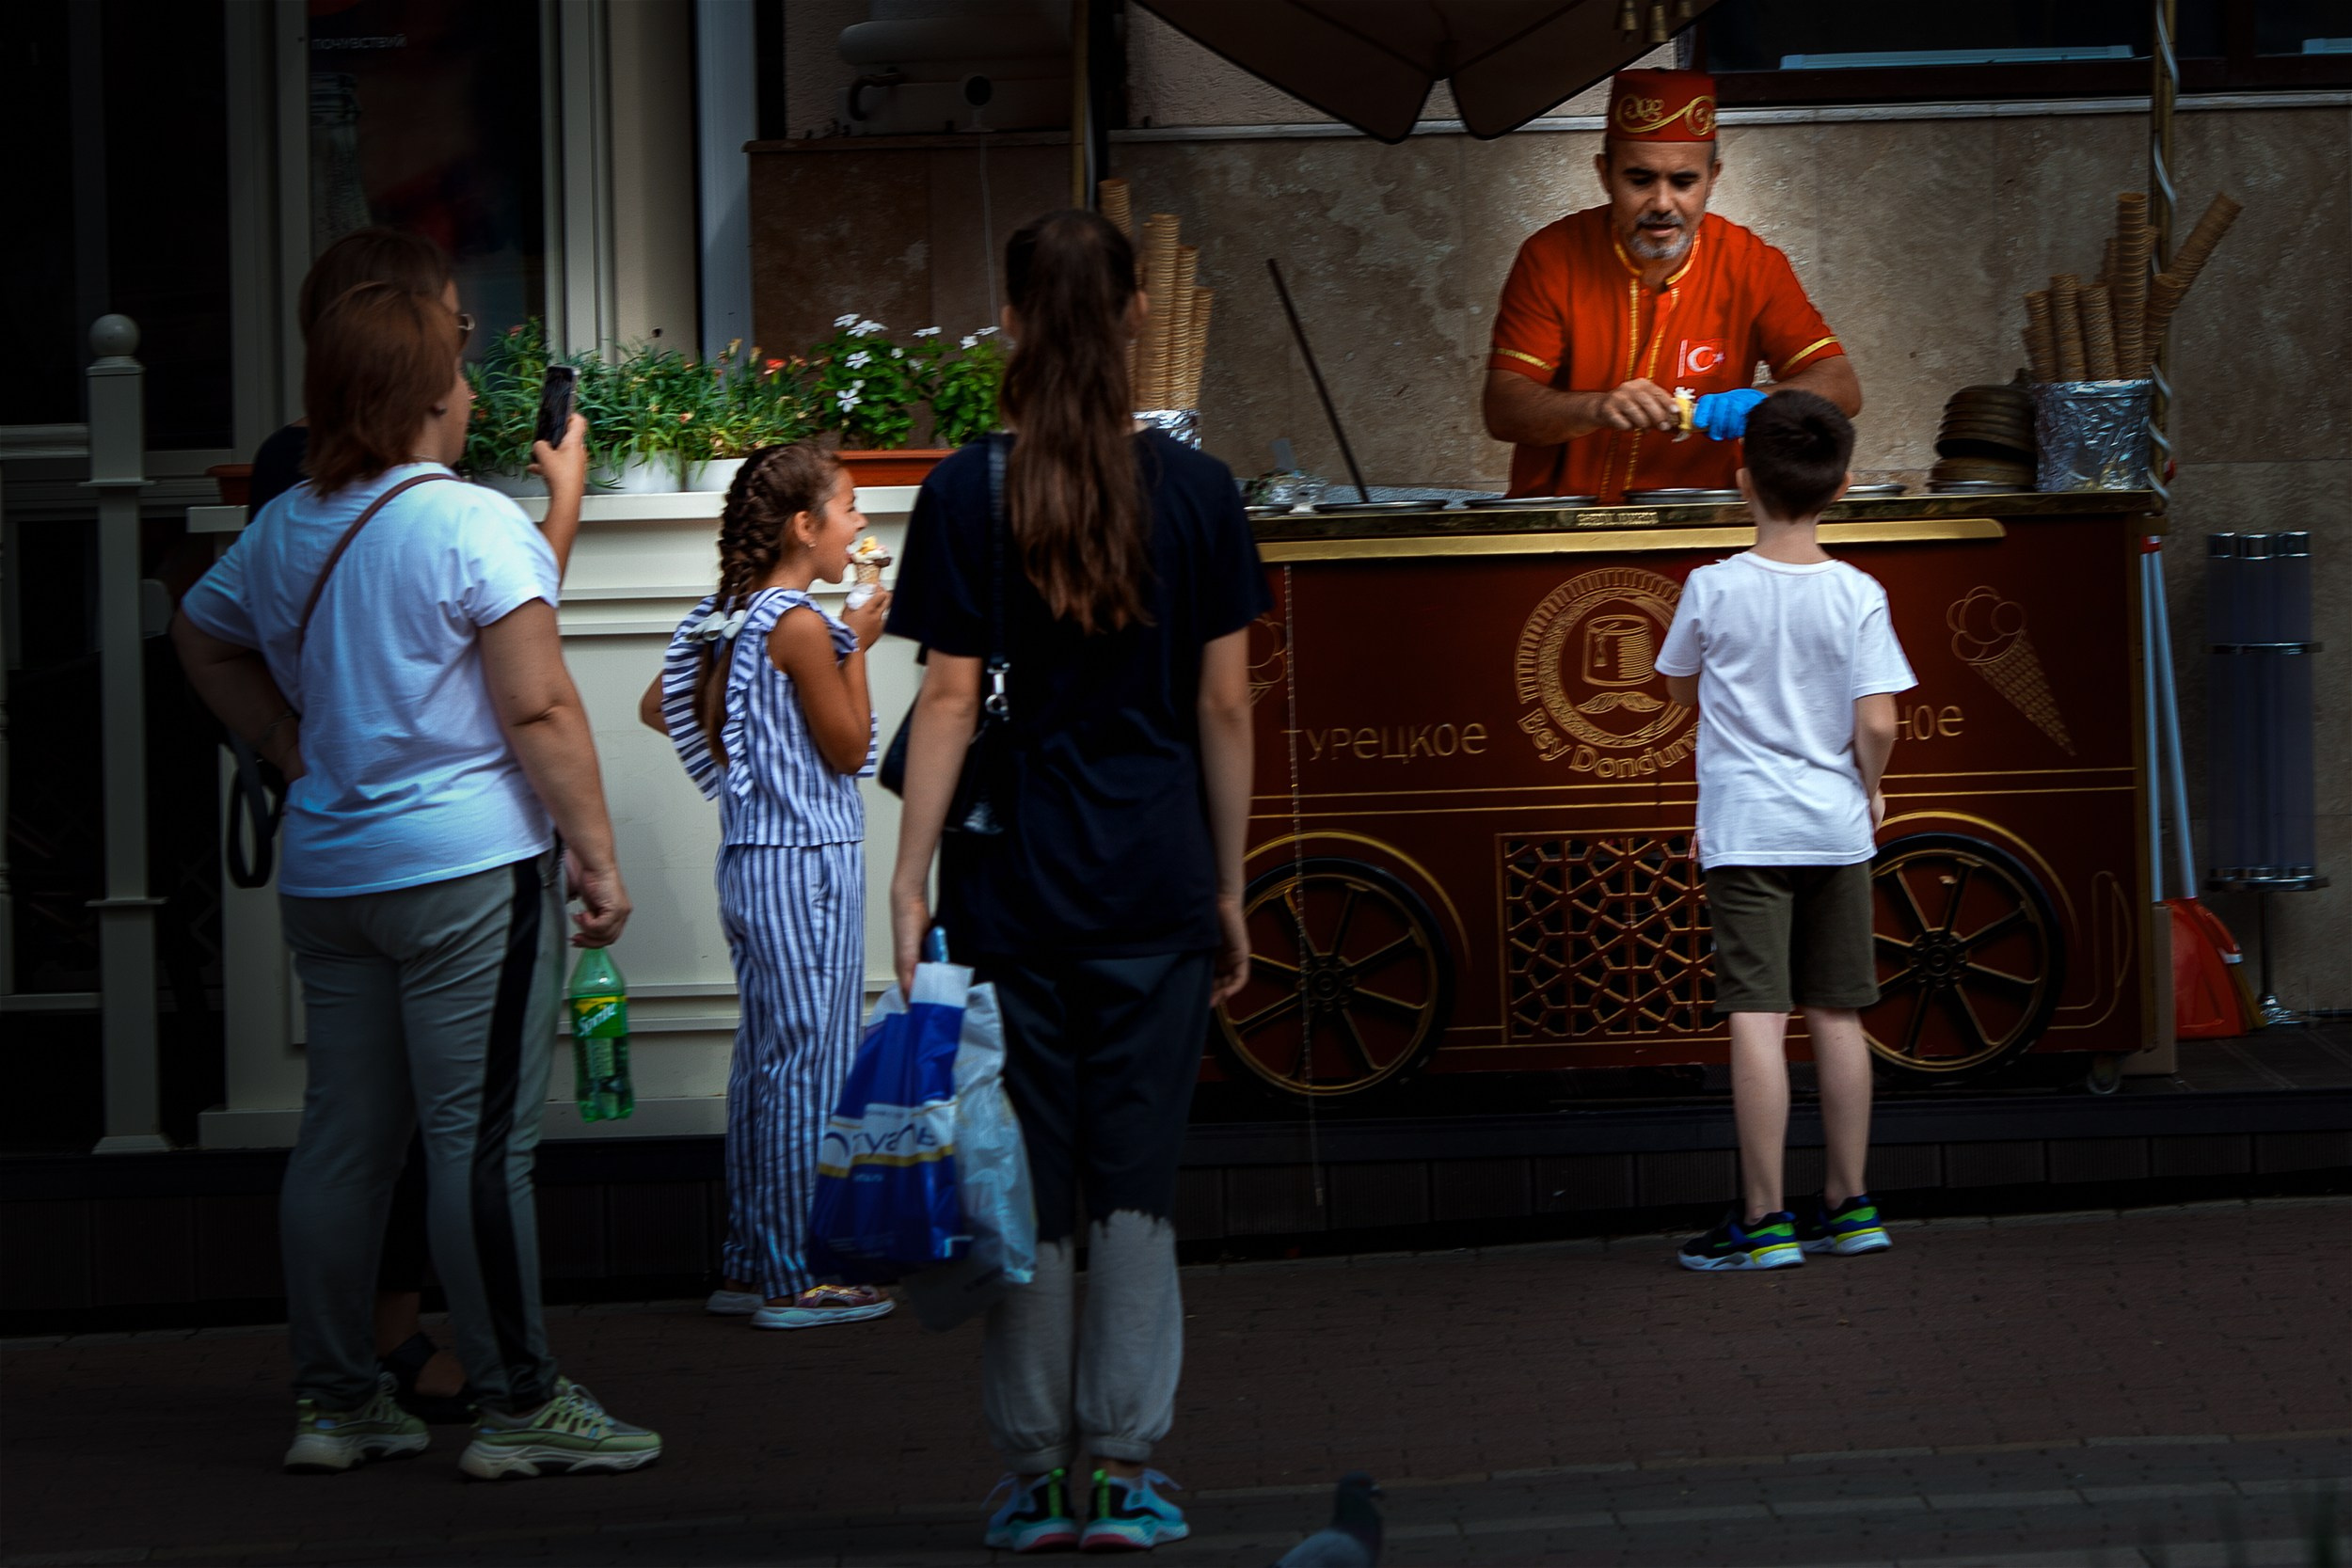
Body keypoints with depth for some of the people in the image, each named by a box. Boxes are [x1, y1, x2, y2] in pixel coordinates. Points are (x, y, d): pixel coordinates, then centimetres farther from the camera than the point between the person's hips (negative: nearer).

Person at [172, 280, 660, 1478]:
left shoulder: (281, 528, 11)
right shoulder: (472, 525, -12)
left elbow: (199, 634, 28)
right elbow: (539, 714, -15)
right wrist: (598, 854, -10)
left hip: (324, 872, 7)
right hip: (465, 868, -7)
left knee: (343, 1135, 11)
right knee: (480, 1139, -4)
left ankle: (333, 1401, 16)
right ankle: (518, 1405, 0)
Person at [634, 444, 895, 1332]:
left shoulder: (731, 617, 8)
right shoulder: (801, 625, -17)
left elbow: (658, 707, 16)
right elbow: (848, 749, -12)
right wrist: (858, 647, -6)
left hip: (750, 857, 9)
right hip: (809, 860, -9)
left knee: (765, 1060, 13)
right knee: (811, 1065, -3)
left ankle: (750, 1267, 18)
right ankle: (798, 1281, 0)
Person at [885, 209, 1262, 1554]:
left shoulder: (968, 494, -5)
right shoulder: (1198, 489, 0)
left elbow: (949, 700, -8)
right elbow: (1226, 706, 2)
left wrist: (911, 881, -5)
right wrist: (1228, 887, 10)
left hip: (1011, 882, -1)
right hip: (1155, 884, 1)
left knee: (1026, 1187, 6)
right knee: (1138, 1181, 6)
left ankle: (1039, 1476, 11)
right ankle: (1125, 1470, 6)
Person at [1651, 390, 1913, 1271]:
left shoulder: (1713, 588, -7)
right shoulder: (1858, 596, -5)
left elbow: (1679, 686, 8)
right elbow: (1877, 722, -8)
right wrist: (1869, 793, 9)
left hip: (1743, 827, -3)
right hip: (1835, 826, 3)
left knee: (1756, 1017, -5)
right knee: (1837, 1014, 12)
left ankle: (1763, 1220, -6)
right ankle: (1848, 1204, 19)